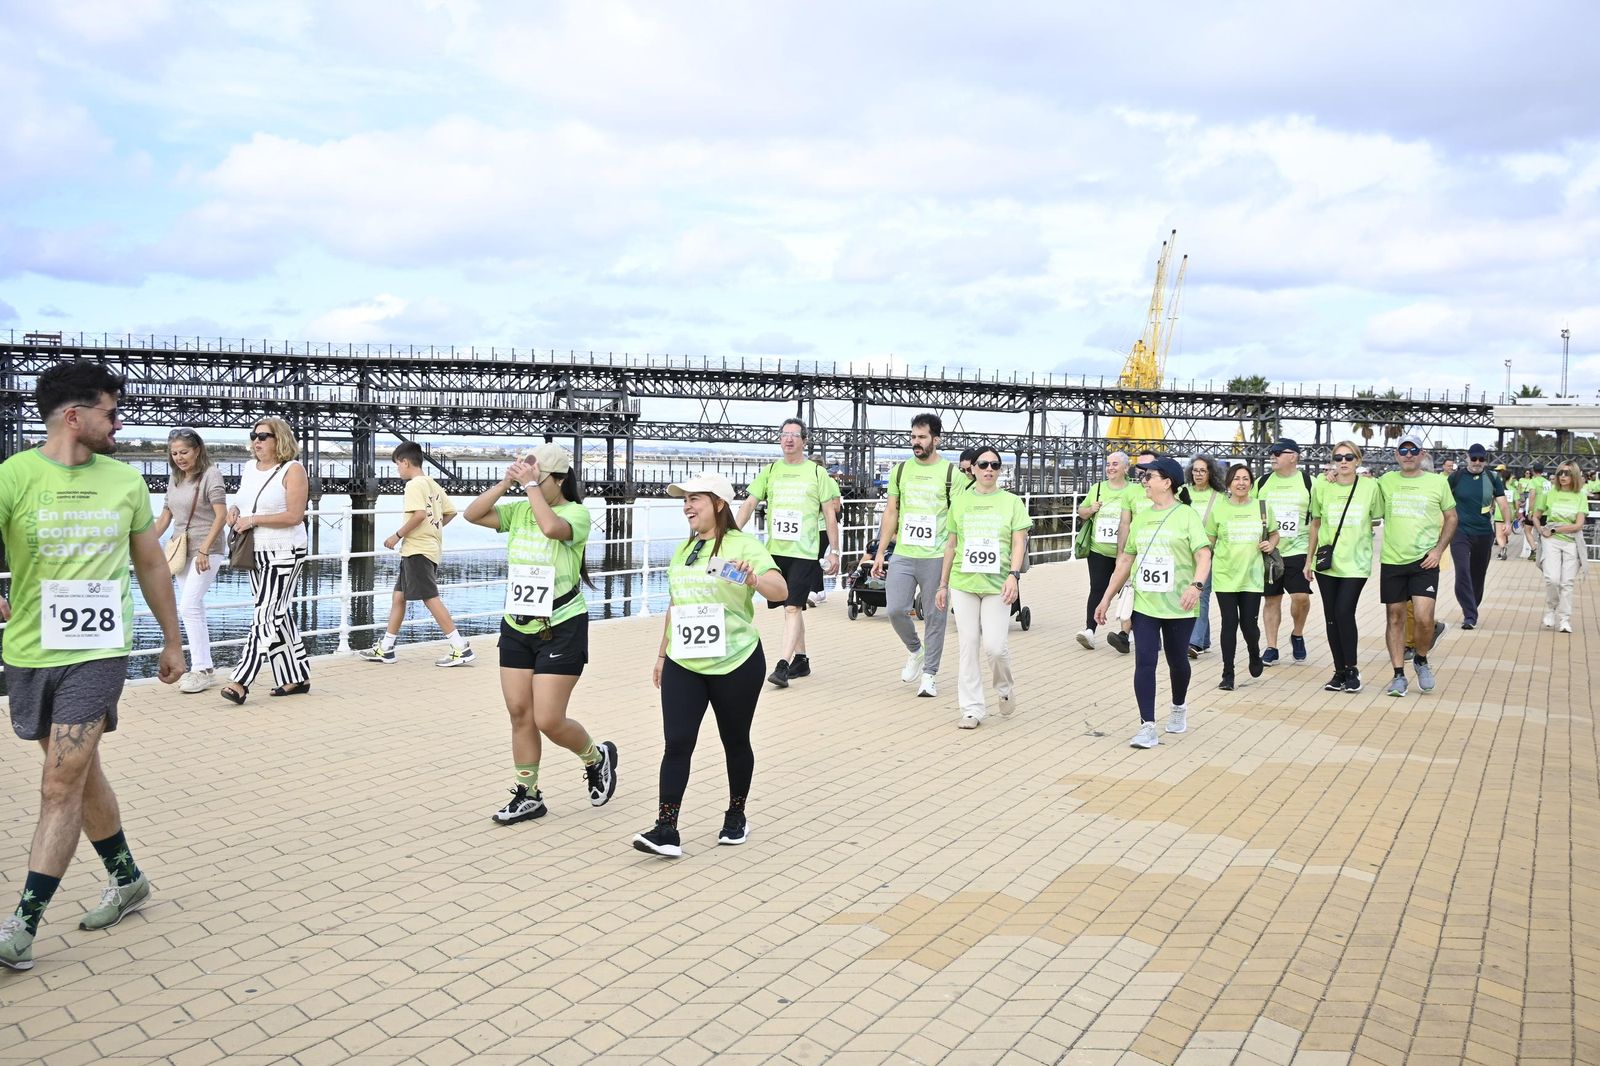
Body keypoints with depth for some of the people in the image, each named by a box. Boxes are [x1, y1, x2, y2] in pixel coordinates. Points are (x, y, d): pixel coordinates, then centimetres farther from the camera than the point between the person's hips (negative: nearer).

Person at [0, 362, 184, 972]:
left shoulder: (125, 482, 3)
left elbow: (151, 563, 13)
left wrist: (172, 640, 16)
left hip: (98, 653, -1)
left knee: (61, 788, -7)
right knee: (81, 775, 14)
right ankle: (126, 880, 33)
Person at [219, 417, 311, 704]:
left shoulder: (292, 470, -10)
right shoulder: (249, 469, 12)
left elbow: (295, 516, -17)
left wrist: (253, 520, -19)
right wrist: (234, 510, 3)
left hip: (284, 553, -8)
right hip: (255, 552, 8)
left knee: (266, 615, -9)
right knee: (278, 616, 11)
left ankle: (241, 682, -11)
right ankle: (297, 679, 19)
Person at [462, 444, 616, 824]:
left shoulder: (577, 513, -11)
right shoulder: (518, 510, 5)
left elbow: (551, 526, -33)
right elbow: (472, 514, -3)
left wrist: (530, 485, -23)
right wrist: (506, 482, -9)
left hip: (561, 630, -6)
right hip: (516, 626, 6)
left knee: (549, 721, -5)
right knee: (519, 714, 9)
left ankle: (598, 758, 24)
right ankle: (527, 795, 22)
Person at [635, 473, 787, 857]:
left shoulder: (743, 545, -9)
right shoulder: (682, 550, 13)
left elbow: (781, 590, -23)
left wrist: (755, 582, -44)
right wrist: (662, 653, 22)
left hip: (735, 665, -5)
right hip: (683, 665, 5)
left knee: (735, 742, 10)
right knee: (677, 743, -4)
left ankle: (736, 816, 29)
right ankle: (666, 830, -4)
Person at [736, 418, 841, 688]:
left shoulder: (817, 472, 2)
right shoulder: (770, 471, 10)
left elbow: (830, 514, 3)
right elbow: (749, 503, 5)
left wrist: (834, 551, -1)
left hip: (804, 552, -4)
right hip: (776, 550, 4)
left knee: (793, 607, -12)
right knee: (791, 607, 13)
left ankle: (783, 665, -14)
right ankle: (801, 660, 25)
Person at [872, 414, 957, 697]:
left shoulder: (951, 472, -1)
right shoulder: (900, 470, 9)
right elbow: (891, 512, 12)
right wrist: (880, 552, 8)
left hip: (936, 557, -3)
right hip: (903, 555, 3)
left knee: (935, 615, 2)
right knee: (895, 610, -4)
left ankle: (929, 673, 14)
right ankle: (914, 650, 24)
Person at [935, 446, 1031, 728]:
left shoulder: (1011, 502, 5)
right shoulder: (960, 502, 10)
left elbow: (1019, 542, 0)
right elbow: (951, 545, 14)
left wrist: (1014, 575, -15)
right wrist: (943, 584, 13)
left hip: (997, 584, -2)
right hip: (963, 584, 2)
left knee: (995, 645, -9)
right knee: (969, 646, 2)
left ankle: (1005, 687, 22)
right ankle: (972, 709, 11)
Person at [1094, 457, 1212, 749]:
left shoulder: (1186, 515, -6)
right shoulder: (1141, 517, 10)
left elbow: (1203, 554, -15)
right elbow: (1125, 559, 15)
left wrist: (1196, 585, -33)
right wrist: (1107, 597, 13)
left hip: (1178, 606, -3)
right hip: (1144, 604, 3)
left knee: (1177, 661, 12)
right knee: (1144, 662, -7)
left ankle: (1179, 708, 40)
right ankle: (1147, 727, -6)